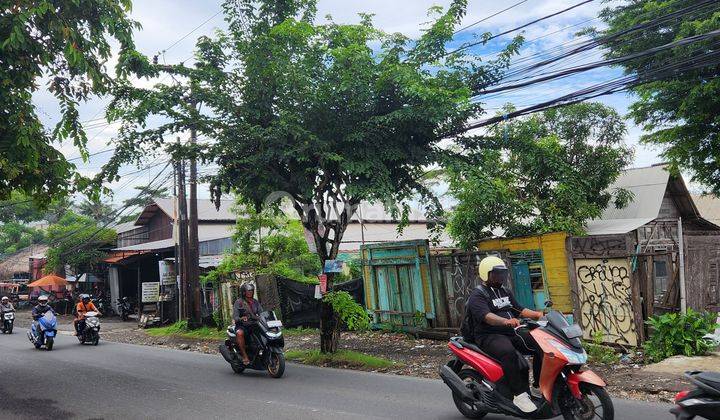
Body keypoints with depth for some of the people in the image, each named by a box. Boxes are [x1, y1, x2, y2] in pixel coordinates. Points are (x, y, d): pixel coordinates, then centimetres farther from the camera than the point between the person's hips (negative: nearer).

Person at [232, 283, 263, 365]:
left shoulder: (255, 302, 16)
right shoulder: (238, 302, 2)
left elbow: (261, 313, 9)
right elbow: (235, 316, -7)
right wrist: (241, 318, -30)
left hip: (254, 325, 4)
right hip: (242, 325, -4)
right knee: (239, 333, -38)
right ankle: (244, 355, -29)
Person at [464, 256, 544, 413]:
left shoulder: (505, 292, 22)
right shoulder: (477, 295, -6)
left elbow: (519, 310, 20)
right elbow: (486, 316, -23)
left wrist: (538, 314, 0)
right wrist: (505, 321, -42)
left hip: (512, 332, 8)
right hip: (489, 336, -8)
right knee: (508, 352, -37)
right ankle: (519, 395, -32)